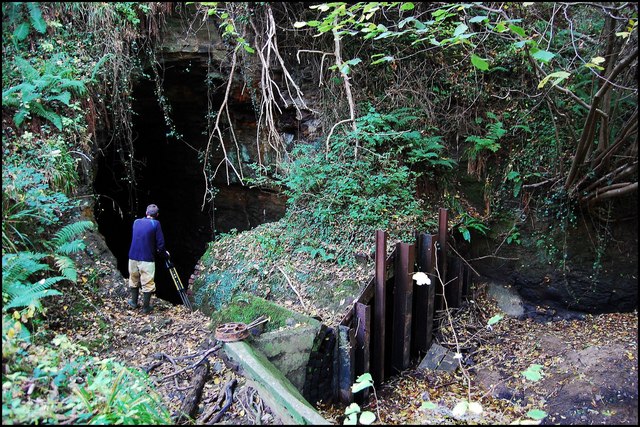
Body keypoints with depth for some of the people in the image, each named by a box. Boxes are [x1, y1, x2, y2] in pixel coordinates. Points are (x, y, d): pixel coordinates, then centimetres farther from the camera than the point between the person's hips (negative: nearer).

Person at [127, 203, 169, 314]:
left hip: (133, 257, 5)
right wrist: (164, 254, 10)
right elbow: (160, 243, -8)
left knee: (134, 281, 21)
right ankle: (146, 308, 11)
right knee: (148, 284, 5)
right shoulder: (156, 224, -6)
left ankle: (134, 302, 36)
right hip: (147, 259, -5)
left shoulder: (136, 222, 9)